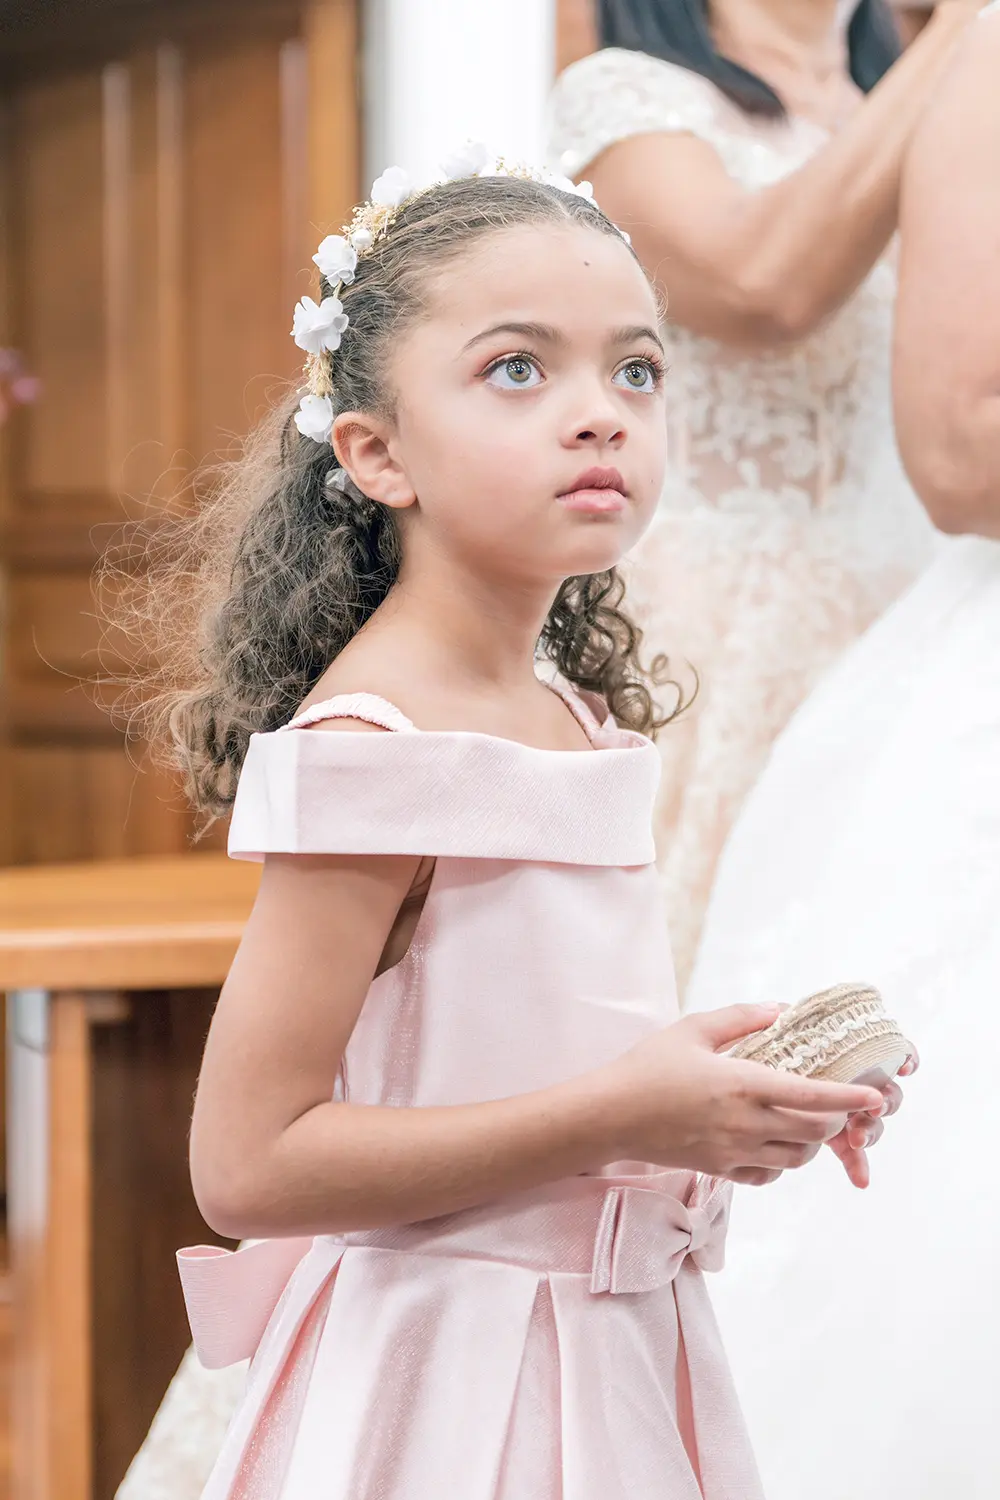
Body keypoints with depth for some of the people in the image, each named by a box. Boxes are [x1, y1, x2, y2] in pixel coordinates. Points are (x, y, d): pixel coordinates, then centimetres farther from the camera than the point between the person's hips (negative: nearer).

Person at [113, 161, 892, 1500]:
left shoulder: (578, 715, 7)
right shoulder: (373, 743, -19)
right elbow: (247, 1164, -23)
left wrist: (733, 1104, 3)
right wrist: (619, 1114, -23)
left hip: (615, 1359, 8)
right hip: (451, 1385, -8)